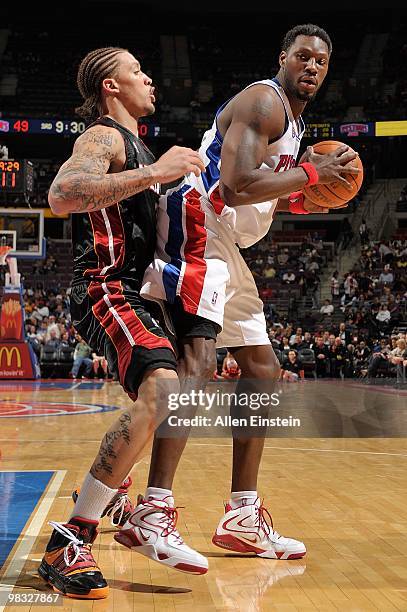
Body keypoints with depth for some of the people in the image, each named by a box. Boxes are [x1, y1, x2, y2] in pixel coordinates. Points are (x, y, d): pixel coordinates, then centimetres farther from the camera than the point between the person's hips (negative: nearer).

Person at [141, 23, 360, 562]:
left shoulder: (294, 119, 22)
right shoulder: (264, 101, -10)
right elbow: (237, 186, -25)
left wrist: (302, 202, 12)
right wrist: (310, 172, -16)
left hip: (224, 244, 11)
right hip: (194, 226, -11)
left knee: (263, 370, 9)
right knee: (197, 361, -25)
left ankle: (242, 518, 14)